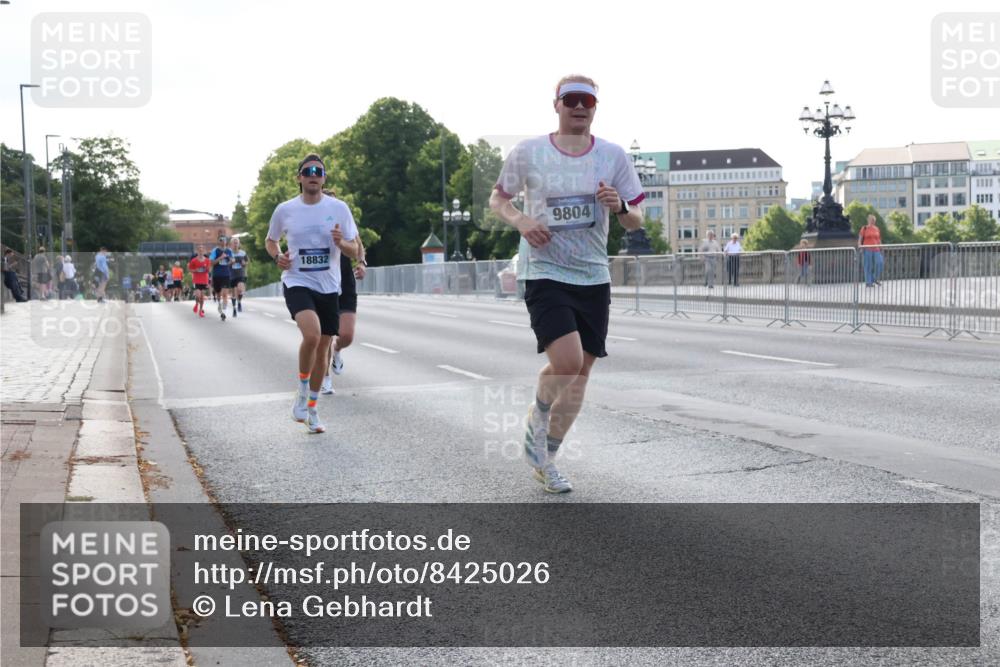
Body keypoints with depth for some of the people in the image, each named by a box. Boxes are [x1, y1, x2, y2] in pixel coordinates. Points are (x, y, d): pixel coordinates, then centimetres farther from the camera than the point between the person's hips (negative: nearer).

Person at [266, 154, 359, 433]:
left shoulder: (339, 208, 0)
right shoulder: (285, 210, -1)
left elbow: (354, 252, 4)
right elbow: (271, 240, 17)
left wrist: (341, 242, -18)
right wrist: (278, 256, -5)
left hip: (329, 287, 3)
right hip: (297, 283, -2)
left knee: (323, 348, 8)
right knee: (312, 334, -28)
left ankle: (311, 410, 26)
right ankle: (302, 391, -4)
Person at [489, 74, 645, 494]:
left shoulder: (612, 156, 2)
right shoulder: (528, 153, -4)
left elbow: (636, 223, 7)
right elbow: (497, 199, 10)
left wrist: (620, 207, -16)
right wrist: (520, 221, -11)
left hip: (593, 278, 4)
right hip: (544, 274, -4)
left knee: (579, 376, 7)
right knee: (567, 361, -22)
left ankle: (545, 459, 25)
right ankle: (537, 419, 11)